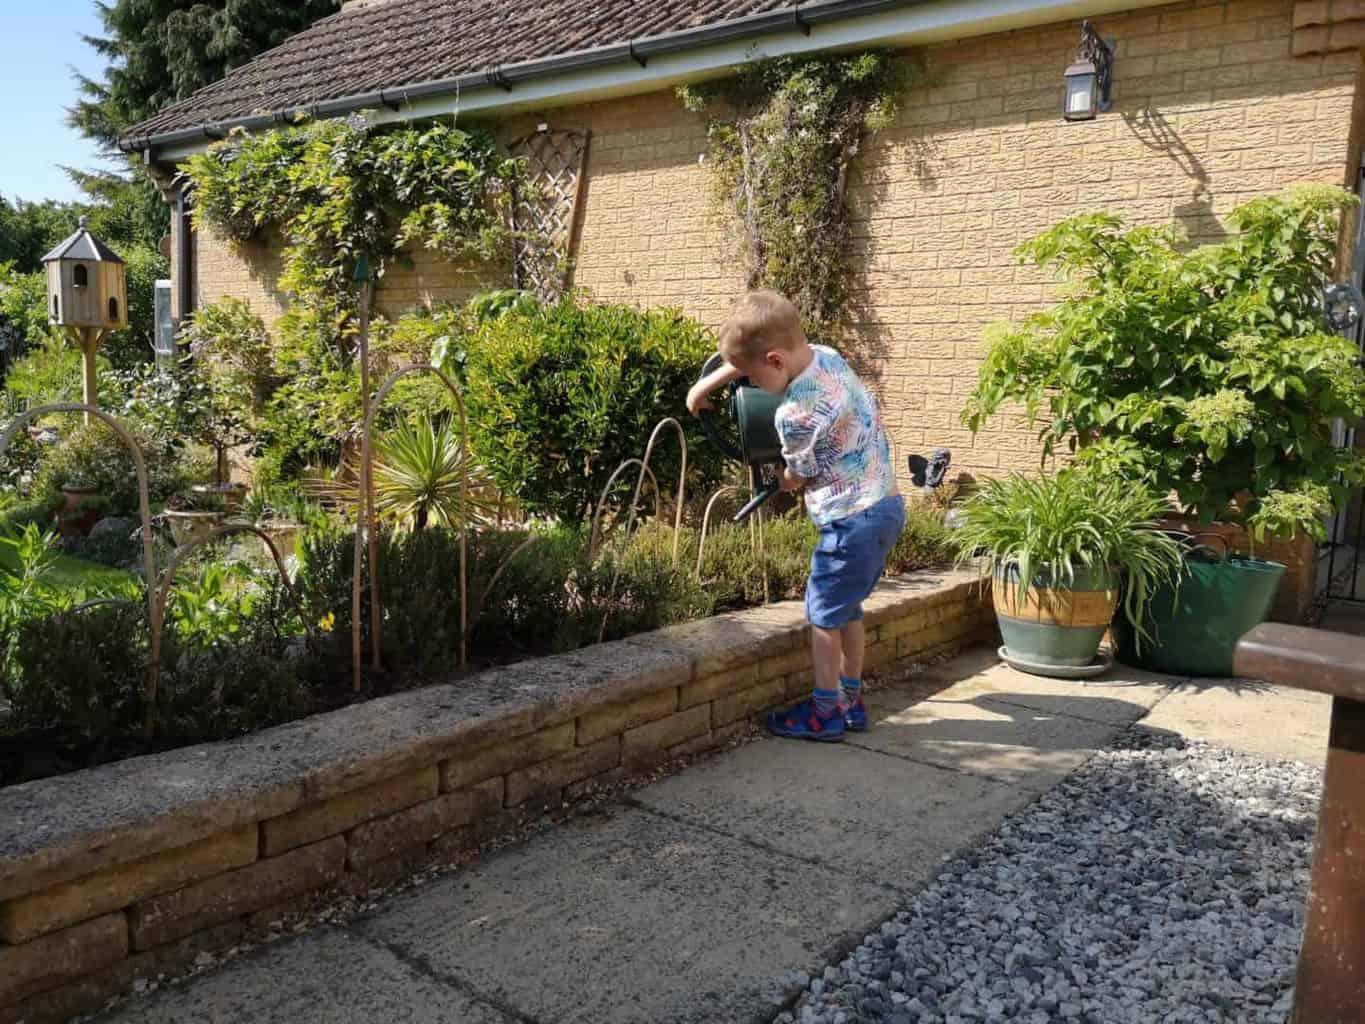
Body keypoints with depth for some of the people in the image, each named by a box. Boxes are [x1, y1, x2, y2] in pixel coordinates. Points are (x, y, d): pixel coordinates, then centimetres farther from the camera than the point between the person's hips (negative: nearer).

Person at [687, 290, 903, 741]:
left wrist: (777, 481, 18)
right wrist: (708, 382, 19)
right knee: (847, 608, 19)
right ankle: (851, 700, 29)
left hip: (852, 519, -9)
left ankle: (826, 712, 15)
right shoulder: (825, 355, 1)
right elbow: (750, 355, 19)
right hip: (886, 505, 9)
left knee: (824, 613, 4)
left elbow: (795, 479, -4)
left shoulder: (796, 413, -23)